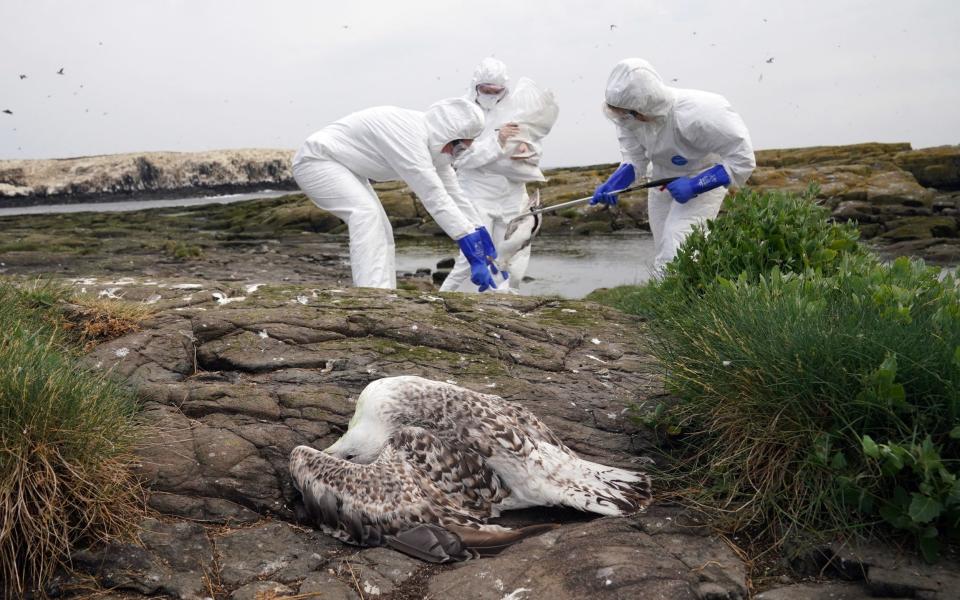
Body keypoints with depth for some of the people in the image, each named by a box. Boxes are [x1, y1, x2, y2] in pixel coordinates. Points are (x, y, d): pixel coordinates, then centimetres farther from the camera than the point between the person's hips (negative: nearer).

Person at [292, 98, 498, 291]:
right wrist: (471, 246, -36)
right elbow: (433, 195, -36)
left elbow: (452, 194, 2)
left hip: (344, 168, 10)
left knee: (380, 231, 4)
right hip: (317, 159, -10)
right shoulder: (409, 135, -31)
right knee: (366, 212, -29)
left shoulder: (433, 143, -2)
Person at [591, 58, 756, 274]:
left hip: (705, 179, -6)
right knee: (664, 251, 16)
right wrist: (613, 183, -26)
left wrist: (695, 186, -33)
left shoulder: (695, 116, -36)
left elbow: (742, 160, -28)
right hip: (663, 181, 7)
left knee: (673, 260, -19)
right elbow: (634, 160, -6)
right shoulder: (629, 117, -20)